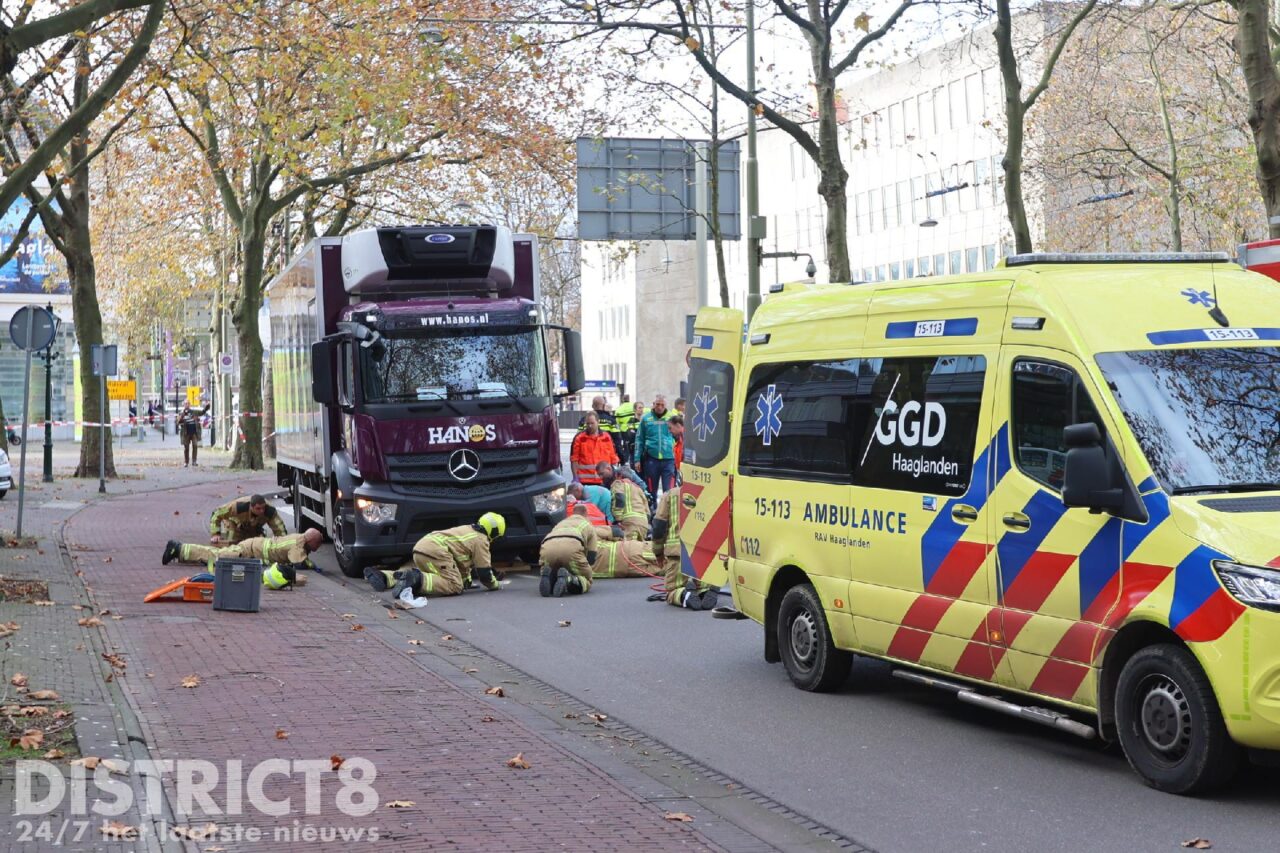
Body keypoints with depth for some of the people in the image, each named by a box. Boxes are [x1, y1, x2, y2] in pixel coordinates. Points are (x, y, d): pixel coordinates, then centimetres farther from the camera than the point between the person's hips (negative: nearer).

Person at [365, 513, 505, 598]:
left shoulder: (468, 530, 33)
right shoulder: (481, 540, 6)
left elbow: (464, 560, 43)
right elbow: (484, 571, 6)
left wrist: (466, 579, 43)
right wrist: (495, 584, 22)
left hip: (420, 547, 9)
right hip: (435, 551, -9)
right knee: (455, 586, -16)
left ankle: (385, 577, 1)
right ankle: (417, 580, -36)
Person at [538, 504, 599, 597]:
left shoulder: (560, 523, 43)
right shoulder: (588, 525, 34)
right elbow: (591, 556, 29)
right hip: (571, 546, -4)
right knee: (586, 581, 13)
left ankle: (549, 576, -13)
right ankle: (568, 579, -21)